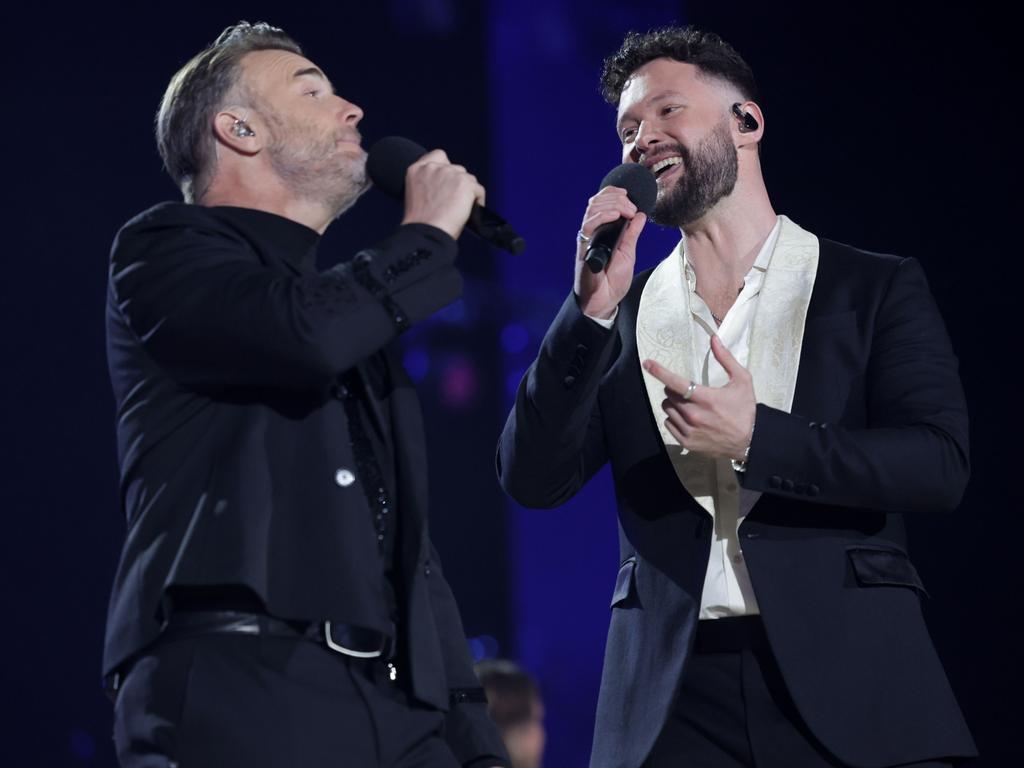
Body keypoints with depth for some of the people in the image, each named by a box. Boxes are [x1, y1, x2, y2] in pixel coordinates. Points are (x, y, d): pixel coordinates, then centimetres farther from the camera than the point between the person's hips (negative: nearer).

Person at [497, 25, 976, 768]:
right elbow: (532, 479, 2)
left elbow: (940, 467, -5)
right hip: (674, 698, 2)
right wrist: (593, 308, -8)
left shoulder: (875, 287, 6)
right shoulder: (622, 314, 13)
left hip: (848, 685, -1)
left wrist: (757, 438, -15)